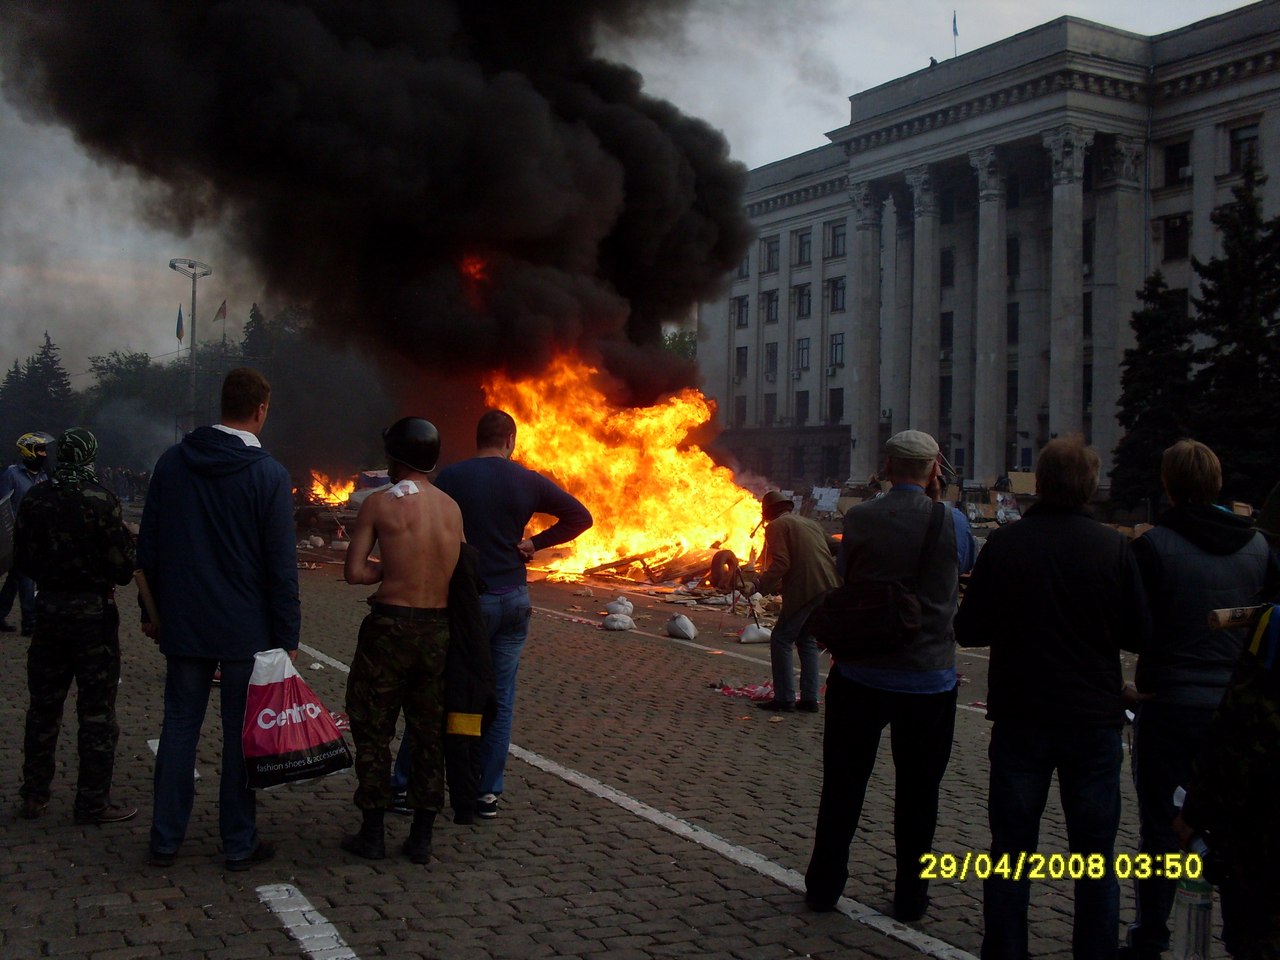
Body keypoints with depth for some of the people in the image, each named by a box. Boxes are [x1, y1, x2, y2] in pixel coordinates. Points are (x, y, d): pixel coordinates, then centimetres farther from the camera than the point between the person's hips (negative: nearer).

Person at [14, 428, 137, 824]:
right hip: (93, 611, -5)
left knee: (43, 706, 15)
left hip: (49, 608, 5)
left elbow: (23, 561, 6)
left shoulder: (34, 499, 0)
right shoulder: (101, 501, -15)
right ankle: (93, 802, 8)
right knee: (96, 710, 3)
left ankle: (34, 796, 24)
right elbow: (122, 567, -14)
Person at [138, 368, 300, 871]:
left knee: (179, 727, 12)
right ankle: (239, 844, 15)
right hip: (247, 630, -4)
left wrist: (152, 611, 18)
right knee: (241, 734, 6)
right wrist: (287, 636, -5)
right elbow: (281, 565, -11)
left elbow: (149, 545, 8)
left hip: (183, 623, 4)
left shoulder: (172, 461, 2)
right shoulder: (268, 474, -11)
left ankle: (165, 840, 18)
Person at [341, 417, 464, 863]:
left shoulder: (379, 503, -8)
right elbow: (455, 570, 8)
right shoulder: (452, 508, 5)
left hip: (390, 627, -4)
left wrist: (386, 572, 5)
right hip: (438, 629, 4)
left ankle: (373, 834, 13)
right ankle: (421, 837, 17)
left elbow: (355, 571, -10)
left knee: (373, 731, 9)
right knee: (430, 734, 11)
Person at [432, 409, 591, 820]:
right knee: (501, 697, 8)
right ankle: (488, 793, 12)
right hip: (513, 598, 2)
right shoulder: (529, 482, 2)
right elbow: (580, 515, 3)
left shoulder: (450, 477, -6)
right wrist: (535, 543, 5)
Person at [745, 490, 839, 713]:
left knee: (781, 640, 3)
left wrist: (759, 586, -9)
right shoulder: (812, 523, 24)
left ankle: (784, 698, 1)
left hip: (806, 591, -8)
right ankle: (809, 698, 15)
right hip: (830, 589, 8)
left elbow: (781, 563, -12)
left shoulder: (777, 526, 1)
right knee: (806, 640, 18)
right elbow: (836, 550, 24)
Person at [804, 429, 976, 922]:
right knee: (917, 791, 12)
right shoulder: (951, 521, -9)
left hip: (859, 673, 1)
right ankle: (910, 896, 20)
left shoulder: (858, 518, -7)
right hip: (929, 678, -1)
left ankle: (824, 886, 22)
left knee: (843, 783, 13)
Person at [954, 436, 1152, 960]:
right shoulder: (1114, 547, -9)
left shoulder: (1004, 544, -10)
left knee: (1010, 854, 12)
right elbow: (1139, 634, -3)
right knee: (1096, 857, 13)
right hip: (1095, 720, 0)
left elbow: (968, 630, -6)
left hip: (1020, 719, 0)